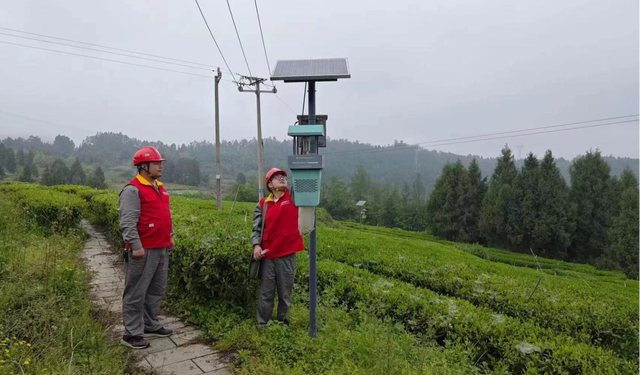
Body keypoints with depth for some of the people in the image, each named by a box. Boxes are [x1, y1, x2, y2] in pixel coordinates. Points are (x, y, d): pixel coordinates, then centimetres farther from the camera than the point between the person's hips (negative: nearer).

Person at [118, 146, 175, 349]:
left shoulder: (159, 188, 15)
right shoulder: (133, 190, -13)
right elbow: (127, 223, -19)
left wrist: (170, 236, 21)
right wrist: (136, 246, -23)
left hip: (161, 249, 9)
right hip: (144, 250, -9)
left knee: (157, 290, 16)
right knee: (136, 293, 1)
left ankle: (151, 326, 29)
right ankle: (132, 334, 11)